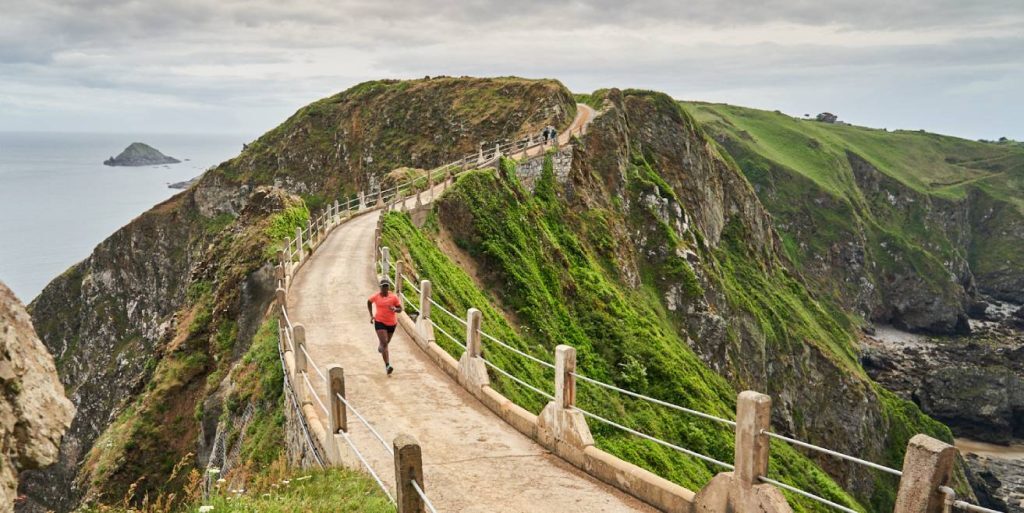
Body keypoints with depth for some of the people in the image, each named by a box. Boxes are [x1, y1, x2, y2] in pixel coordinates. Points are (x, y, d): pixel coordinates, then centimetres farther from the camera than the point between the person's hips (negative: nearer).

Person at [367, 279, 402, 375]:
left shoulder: (394, 297, -8)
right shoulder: (376, 296, -6)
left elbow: (400, 309, -4)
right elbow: (369, 302, 14)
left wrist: (395, 309, -28)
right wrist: (371, 315, 9)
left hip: (391, 323, 2)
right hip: (379, 322, -2)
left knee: (386, 342, 23)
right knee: (384, 344, -16)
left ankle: (380, 345, 61)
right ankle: (387, 366, -19)